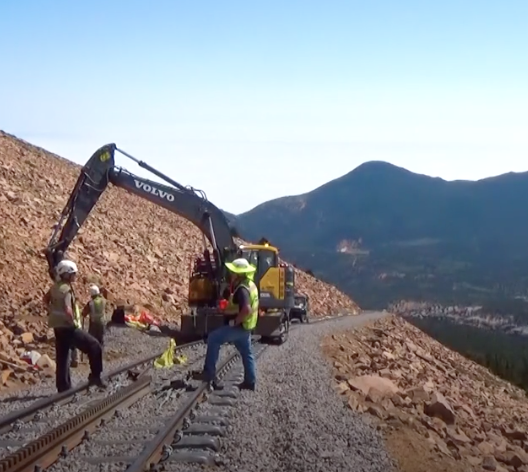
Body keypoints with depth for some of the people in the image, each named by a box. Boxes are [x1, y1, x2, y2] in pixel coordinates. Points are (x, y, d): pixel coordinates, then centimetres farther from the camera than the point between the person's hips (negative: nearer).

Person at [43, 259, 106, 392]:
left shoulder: (55, 287, 7)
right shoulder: (66, 289, -20)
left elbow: (46, 299, 25)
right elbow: (68, 310, -31)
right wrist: (72, 322, -16)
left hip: (57, 326, 9)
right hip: (66, 326, -9)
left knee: (62, 357, 15)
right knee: (94, 346, -3)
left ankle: (63, 387, 22)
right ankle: (95, 376, 0)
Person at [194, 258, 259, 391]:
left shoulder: (242, 289, -23)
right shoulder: (250, 285, 9)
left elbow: (247, 309, -35)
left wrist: (235, 322, -22)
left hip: (240, 326, -10)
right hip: (246, 326, 10)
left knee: (213, 338, -8)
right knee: (246, 353, 16)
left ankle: (209, 373, -6)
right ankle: (250, 381, 20)